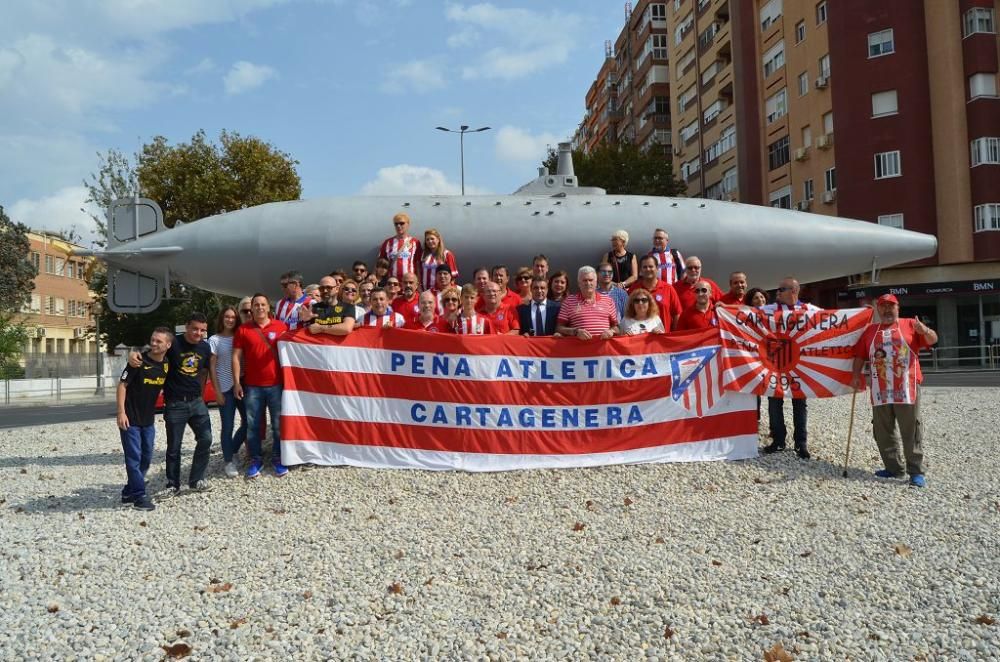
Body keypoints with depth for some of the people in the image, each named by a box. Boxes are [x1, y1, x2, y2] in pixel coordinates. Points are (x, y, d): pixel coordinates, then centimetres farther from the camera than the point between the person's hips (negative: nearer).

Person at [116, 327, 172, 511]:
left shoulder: (167, 365, 0)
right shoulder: (140, 361, -14)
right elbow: (122, 385, -12)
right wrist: (121, 412, -18)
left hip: (148, 420, 6)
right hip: (130, 419, -6)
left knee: (146, 458, 13)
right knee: (134, 457, -4)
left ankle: (129, 492, 27)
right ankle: (139, 496, 2)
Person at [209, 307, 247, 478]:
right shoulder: (214, 340, 1)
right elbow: (212, 367, -2)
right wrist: (217, 390, -8)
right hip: (226, 388, -3)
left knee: (248, 422, 4)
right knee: (228, 426, 0)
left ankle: (232, 451, 27)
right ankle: (228, 462, 12)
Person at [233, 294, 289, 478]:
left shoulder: (281, 326, 3)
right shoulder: (243, 330, 4)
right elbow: (237, 356, 4)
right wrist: (237, 382, -1)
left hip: (277, 384, 0)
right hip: (252, 386, 0)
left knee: (279, 425, 4)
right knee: (253, 425, 4)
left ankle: (278, 459, 16)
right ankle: (256, 460, 15)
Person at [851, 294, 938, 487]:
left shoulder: (910, 325, 7)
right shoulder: (870, 330, 16)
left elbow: (932, 340, -3)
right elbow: (860, 354, 14)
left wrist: (925, 330, -25)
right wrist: (856, 375, 3)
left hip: (906, 388, -4)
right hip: (880, 390, 4)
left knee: (911, 430, -3)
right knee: (883, 432, 8)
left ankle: (916, 471, 0)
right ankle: (893, 468, 18)